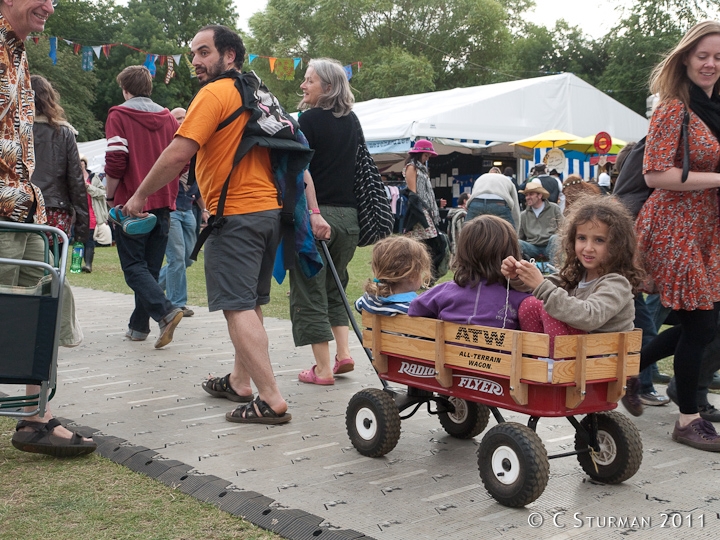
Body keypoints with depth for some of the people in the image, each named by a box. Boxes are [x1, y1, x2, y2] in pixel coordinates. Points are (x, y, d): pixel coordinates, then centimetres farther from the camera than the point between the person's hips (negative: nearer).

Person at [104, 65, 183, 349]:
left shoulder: (119, 115, -5)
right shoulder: (169, 118, 10)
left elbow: (116, 162, -14)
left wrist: (110, 198, -2)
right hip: (163, 204, 5)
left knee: (133, 266, -1)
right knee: (151, 266, 11)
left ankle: (165, 311, -21)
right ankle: (139, 326, 15)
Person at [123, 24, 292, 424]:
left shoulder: (214, 93, -9)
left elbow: (179, 153, -17)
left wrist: (140, 195, -5)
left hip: (235, 214, -9)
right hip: (271, 210, 9)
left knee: (237, 307, -9)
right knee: (250, 304, 17)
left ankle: (271, 401, -13)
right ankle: (240, 382, 29)